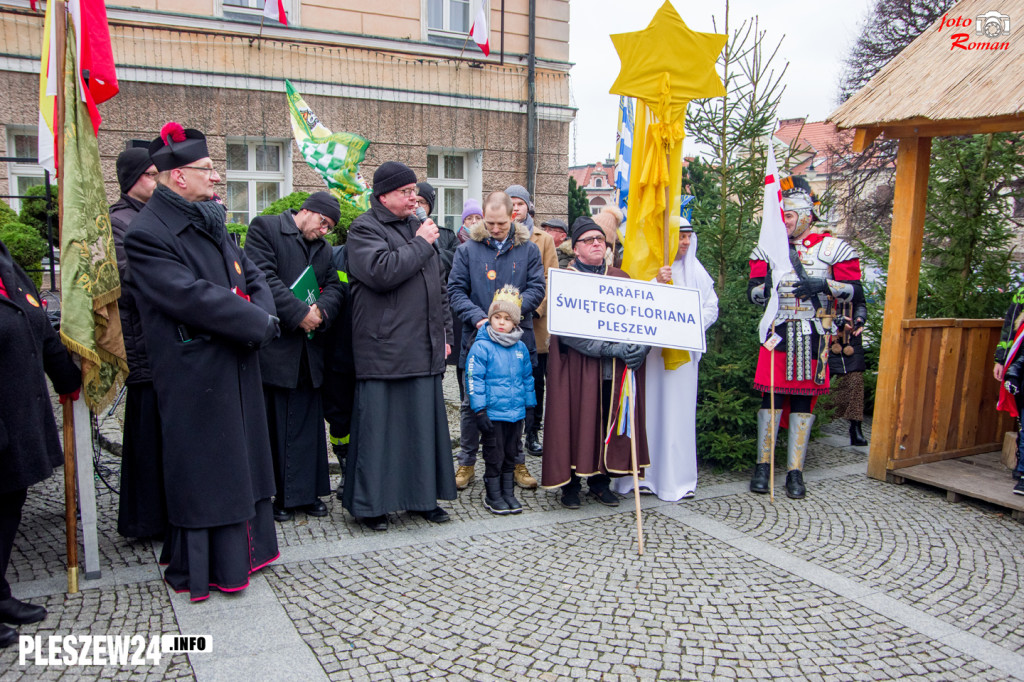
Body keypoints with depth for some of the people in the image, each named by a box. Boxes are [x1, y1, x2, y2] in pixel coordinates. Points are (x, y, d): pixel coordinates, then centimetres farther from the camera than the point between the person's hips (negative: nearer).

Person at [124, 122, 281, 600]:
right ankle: (196, 568, 19)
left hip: (236, 365, 8)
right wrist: (259, 324, -19)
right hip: (195, 375, -8)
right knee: (202, 468, 2)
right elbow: (192, 297, -25)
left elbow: (251, 274, 10)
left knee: (240, 457, 18)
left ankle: (243, 549, 34)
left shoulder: (208, 220, 11)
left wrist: (261, 314, -10)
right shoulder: (147, 234, -15)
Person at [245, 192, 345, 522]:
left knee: (307, 420, 9)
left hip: (308, 348, 6)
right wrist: (299, 312, -16)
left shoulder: (323, 248, 19)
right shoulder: (265, 228, -2)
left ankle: (304, 492, 18)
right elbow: (263, 277, -13)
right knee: (271, 423, 1)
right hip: (272, 345, -6)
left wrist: (321, 310, -12)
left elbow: (333, 287, 10)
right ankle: (271, 495, 12)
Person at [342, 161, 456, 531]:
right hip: (383, 350, -6)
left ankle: (422, 495, 21)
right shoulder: (364, 229, -3)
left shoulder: (418, 227, 19)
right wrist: (420, 244, -11)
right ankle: (370, 502, 12)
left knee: (424, 421, 9)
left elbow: (439, 285, 22)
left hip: (424, 349, 7)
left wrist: (444, 332, 16)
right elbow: (382, 271, -22)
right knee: (379, 424, -1)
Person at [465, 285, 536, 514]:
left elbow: (527, 378, 16)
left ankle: (508, 493, 27)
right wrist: (480, 410, -15)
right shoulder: (481, 347, -10)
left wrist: (530, 405, 15)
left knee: (511, 455, 15)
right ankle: (492, 495, 18)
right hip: (493, 413, -5)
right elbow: (474, 380, -11)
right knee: (494, 456, 4)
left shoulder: (520, 348, 7)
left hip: (516, 413, 5)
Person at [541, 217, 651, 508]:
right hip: (578, 369, -3)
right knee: (576, 422, 0)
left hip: (615, 372, 4)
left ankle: (600, 481, 21)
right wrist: (613, 349, -22)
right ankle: (570, 484, 14)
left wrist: (639, 346, -13)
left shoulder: (620, 279, 13)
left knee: (610, 424, 6)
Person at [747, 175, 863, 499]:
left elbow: (856, 292, -1)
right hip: (777, 333, 1)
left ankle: (795, 471, 11)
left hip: (812, 335, -1)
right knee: (772, 397, 0)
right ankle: (763, 466, 12)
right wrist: (766, 287, -17)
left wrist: (824, 285, -19)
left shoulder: (832, 248, 1)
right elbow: (752, 293, 6)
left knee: (803, 400, 4)